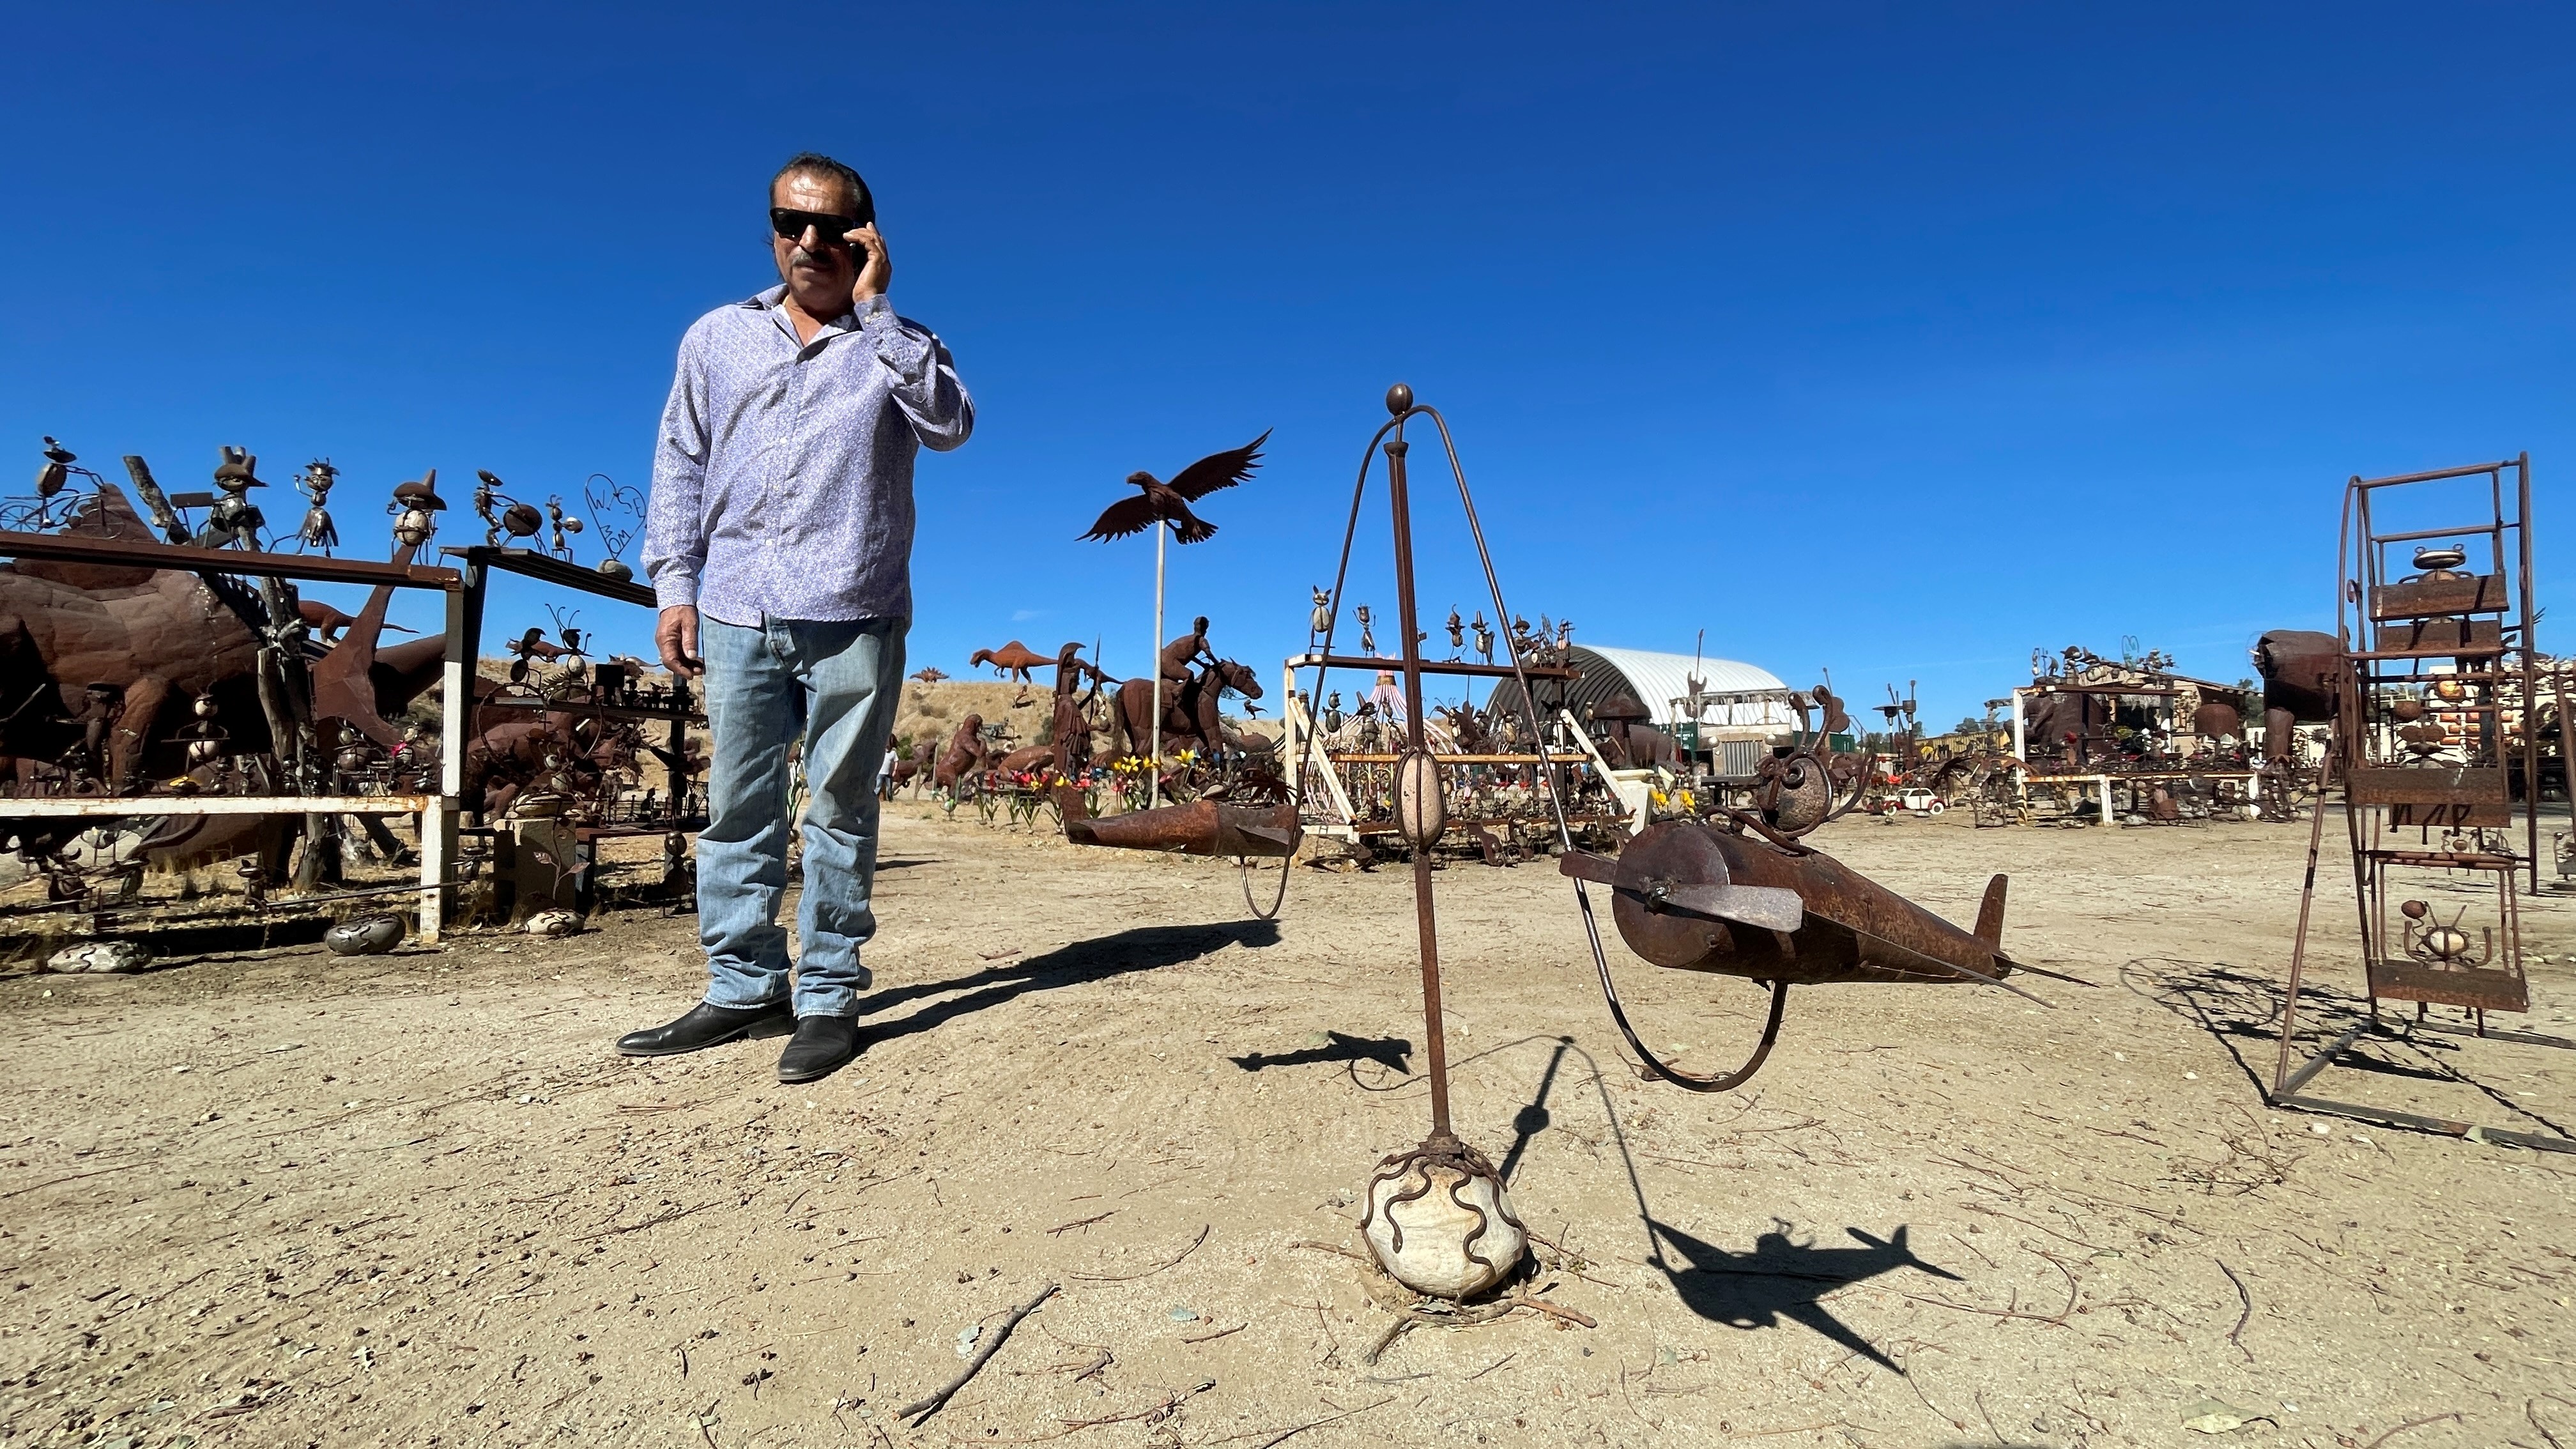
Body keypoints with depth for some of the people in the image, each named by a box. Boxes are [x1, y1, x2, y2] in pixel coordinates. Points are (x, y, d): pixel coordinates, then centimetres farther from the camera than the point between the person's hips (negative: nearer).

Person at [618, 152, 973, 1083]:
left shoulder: (898, 346, 10)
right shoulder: (718, 337, 17)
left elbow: (949, 427, -10)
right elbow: (679, 467, 16)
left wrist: (877, 311, -6)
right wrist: (674, 585, 7)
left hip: (853, 620, -3)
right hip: (736, 616, 3)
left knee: (841, 811, 0)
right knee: (737, 811, 5)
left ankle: (829, 999, 8)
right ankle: (744, 989, 16)